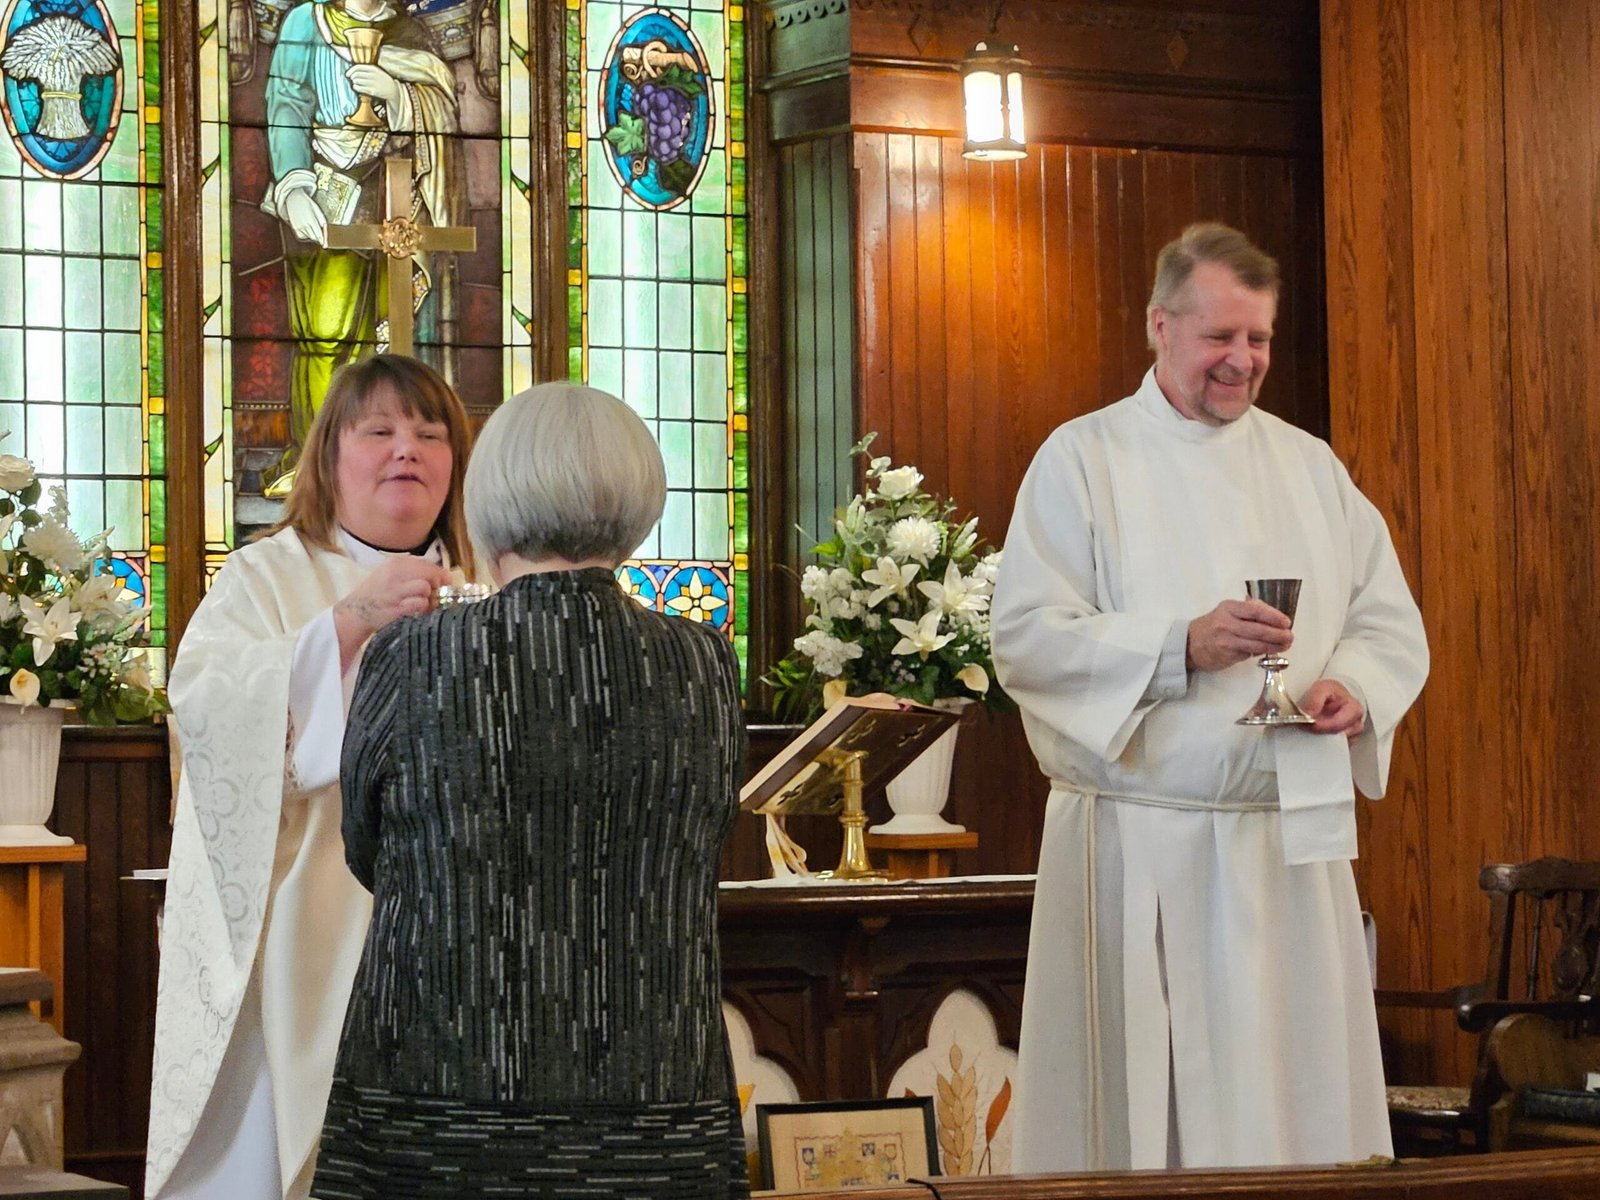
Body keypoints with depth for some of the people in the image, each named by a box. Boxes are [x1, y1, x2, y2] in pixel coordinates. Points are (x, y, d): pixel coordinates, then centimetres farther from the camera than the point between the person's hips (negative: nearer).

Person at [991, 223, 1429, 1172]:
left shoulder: (1311, 467, 14)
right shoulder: (1083, 460, 1)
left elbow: (1391, 622, 14)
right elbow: (1026, 637, -7)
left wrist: (1355, 686, -8)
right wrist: (1182, 647, -19)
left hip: (1295, 838, 4)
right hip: (1142, 852, -4)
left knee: (1303, 1106, 3)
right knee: (1144, 1100, -4)